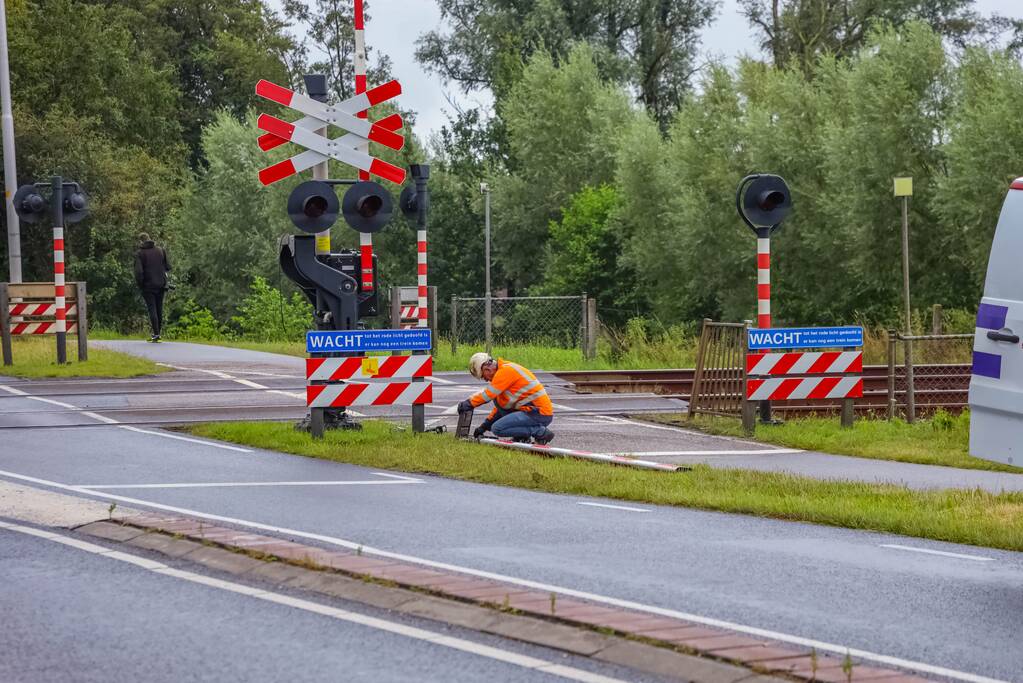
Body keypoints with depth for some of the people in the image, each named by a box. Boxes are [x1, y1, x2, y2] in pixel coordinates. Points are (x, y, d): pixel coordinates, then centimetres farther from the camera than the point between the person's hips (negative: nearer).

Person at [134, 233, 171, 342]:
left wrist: (139, 284, -3)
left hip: (148, 285, -4)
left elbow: (138, 271, -17)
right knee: (159, 309, 12)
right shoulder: (160, 251, 4)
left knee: (152, 309, -3)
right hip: (161, 284, 4)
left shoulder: (140, 253, -9)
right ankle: (157, 333, 18)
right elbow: (168, 267, 5)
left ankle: (156, 334, -9)